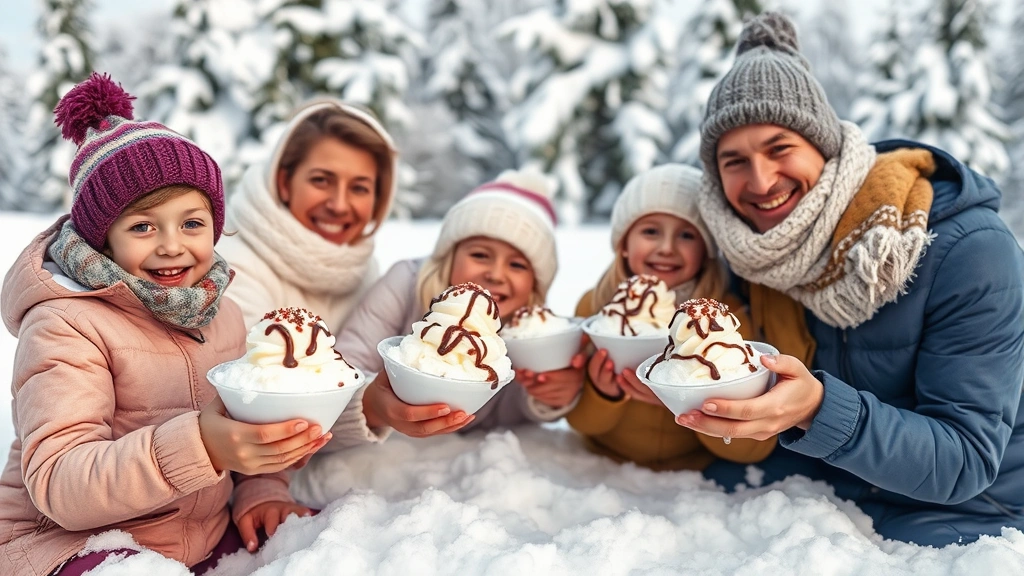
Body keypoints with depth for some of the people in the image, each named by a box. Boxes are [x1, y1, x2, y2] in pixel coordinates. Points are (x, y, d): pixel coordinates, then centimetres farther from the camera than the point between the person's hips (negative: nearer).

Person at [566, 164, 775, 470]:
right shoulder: (594, 306, -9)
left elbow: (758, 443, -14)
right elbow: (581, 421, -2)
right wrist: (601, 394, -23)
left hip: (695, 479, 0)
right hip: (606, 470, 1)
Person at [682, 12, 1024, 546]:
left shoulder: (966, 251, -25)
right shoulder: (755, 254, -8)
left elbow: (966, 459, -24)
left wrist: (818, 410, -41)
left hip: (963, 512, -3)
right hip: (833, 487, 4)